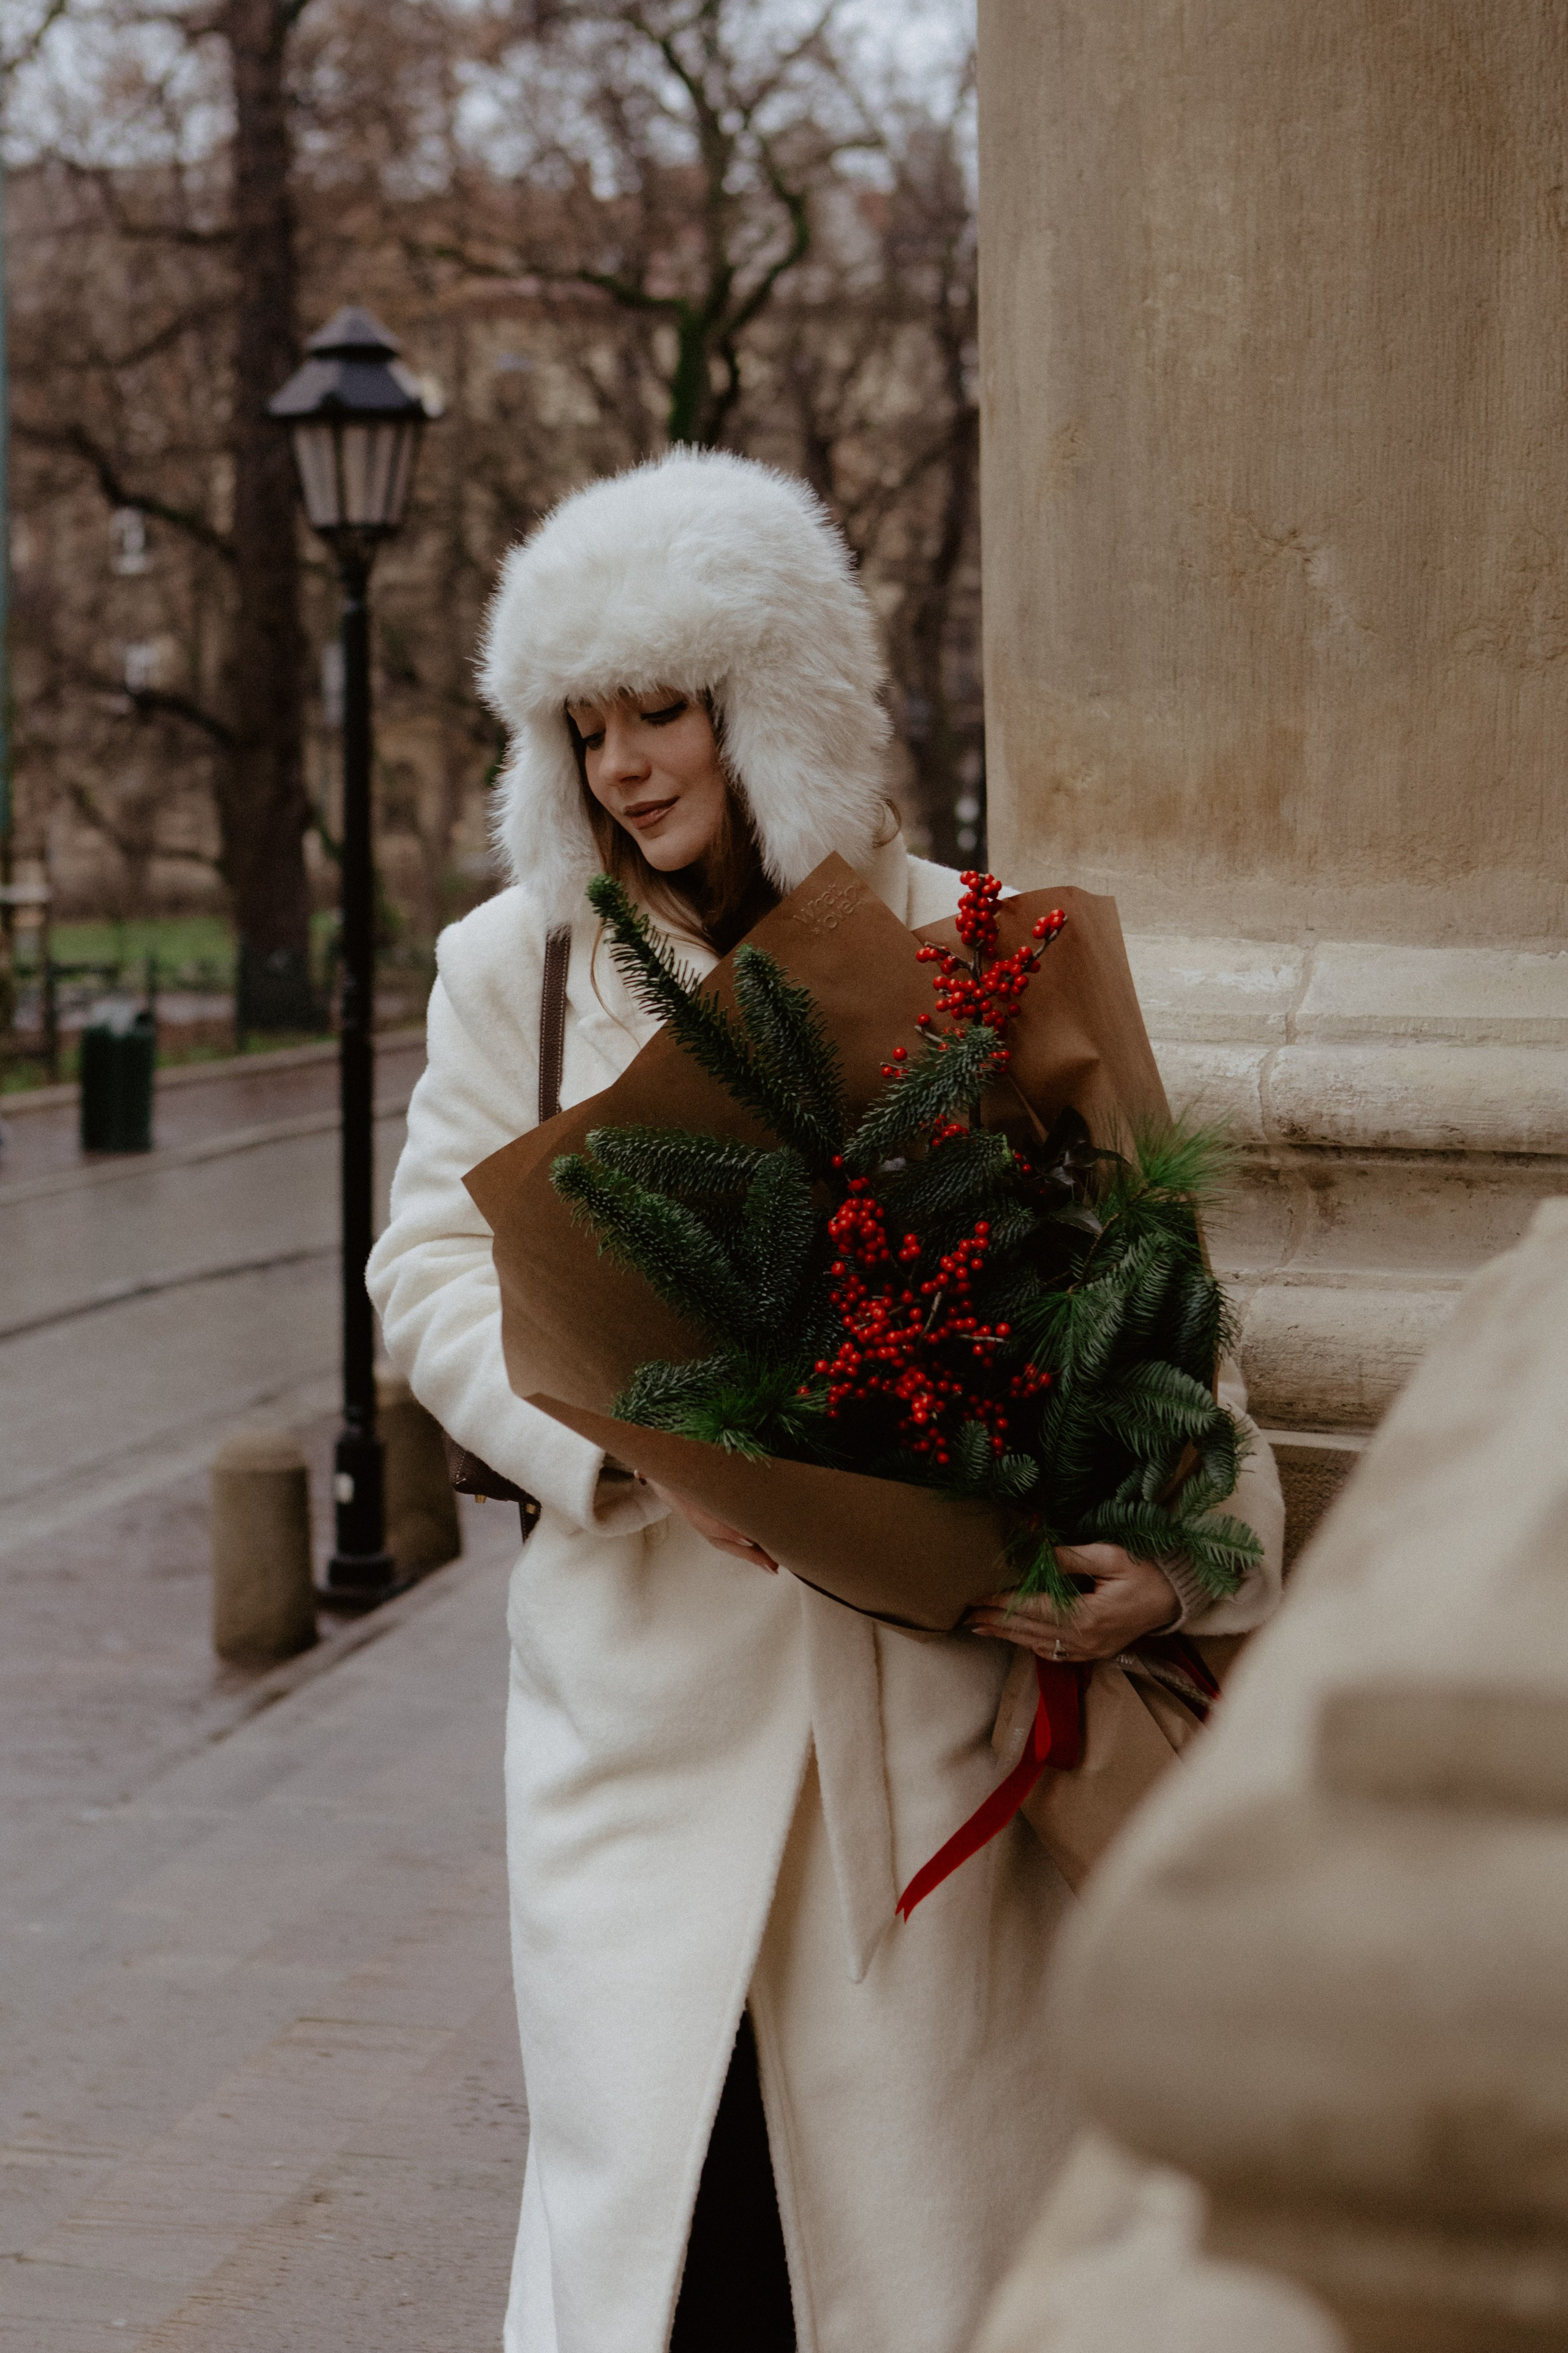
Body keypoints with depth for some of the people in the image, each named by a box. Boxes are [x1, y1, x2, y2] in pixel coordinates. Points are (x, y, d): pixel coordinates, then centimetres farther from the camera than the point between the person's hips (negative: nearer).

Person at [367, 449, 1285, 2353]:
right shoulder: (518, 965, 6)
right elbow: (437, 1271, 1)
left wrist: (1183, 1536, -11)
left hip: (942, 1655, 0)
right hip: (654, 1666, 0)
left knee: (919, 2156, 4)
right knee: (650, 2152, -3)